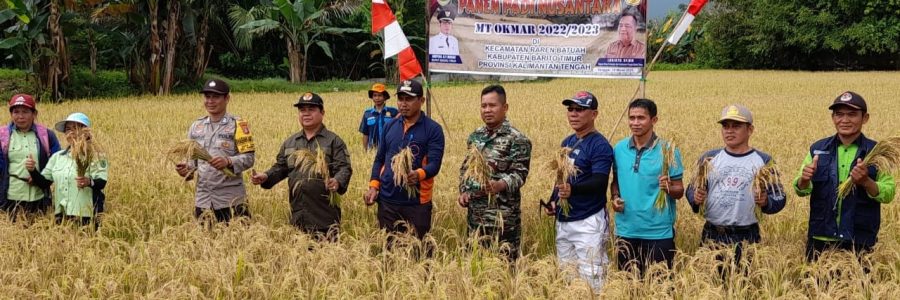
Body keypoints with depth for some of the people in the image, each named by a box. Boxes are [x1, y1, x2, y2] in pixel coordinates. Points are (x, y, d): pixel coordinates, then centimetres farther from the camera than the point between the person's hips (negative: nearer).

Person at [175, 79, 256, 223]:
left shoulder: (237, 124, -2)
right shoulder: (196, 126, 14)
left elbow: (248, 158, -8)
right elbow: (192, 157, 18)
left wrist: (228, 162, -25)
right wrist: (186, 168, -4)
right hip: (203, 199, 5)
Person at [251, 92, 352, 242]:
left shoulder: (333, 141, 0)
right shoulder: (289, 142, 16)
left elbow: (344, 168, -8)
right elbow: (281, 167, 21)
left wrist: (338, 182, -29)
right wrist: (266, 177, 1)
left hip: (325, 212, -5)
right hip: (298, 212, 5)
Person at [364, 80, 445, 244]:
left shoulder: (433, 129, -5)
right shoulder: (389, 126, 10)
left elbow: (435, 164, -13)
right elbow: (379, 159, 15)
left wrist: (419, 174, -33)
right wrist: (373, 185, 2)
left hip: (417, 201, -4)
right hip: (387, 200, 4)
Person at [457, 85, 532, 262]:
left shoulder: (517, 140, -8)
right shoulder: (475, 136, 12)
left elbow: (520, 174, -14)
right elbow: (465, 167, 20)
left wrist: (500, 185, -32)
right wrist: (463, 191, 4)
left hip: (502, 215, -6)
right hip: (475, 213, 6)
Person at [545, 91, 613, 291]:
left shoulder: (600, 145, -13)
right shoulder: (566, 143, 13)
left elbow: (599, 182, -23)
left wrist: (573, 189, -39)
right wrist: (553, 201, 9)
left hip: (589, 222, -9)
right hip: (563, 221, 9)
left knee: (591, 280, -10)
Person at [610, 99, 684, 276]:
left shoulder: (668, 150, -7)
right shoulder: (619, 149, 4)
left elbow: (679, 191, -3)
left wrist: (668, 188, -24)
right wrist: (615, 197, -4)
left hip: (659, 232, -3)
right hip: (626, 231, 4)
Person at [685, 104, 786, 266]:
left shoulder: (764, 161, 4)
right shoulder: (709, 158, 8)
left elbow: (779, 198, 4)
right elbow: (692, 190, 12)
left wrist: (766, 202, -18)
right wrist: (696, 199, -11)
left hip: (747, 237, -1)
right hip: (712, 234, 2)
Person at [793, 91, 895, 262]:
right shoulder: (818, 149, 5)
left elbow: (888, 195, -7)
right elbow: (800, 191, 3)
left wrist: (866, 182, -25)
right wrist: (804, 180, -19)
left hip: (859, 241, -2)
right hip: (820, 238, 2)